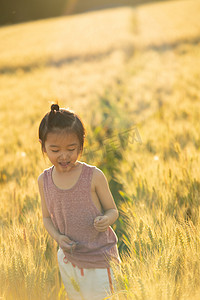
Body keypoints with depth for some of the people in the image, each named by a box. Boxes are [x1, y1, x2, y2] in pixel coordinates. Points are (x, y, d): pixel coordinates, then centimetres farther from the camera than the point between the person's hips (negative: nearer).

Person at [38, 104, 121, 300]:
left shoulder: (93, 176, -14)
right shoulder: (44, 180, -3)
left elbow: (112, 210, -4)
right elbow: (47, 217, 7)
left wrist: (106, 219, -27)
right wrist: (57, 237, -12)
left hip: (97, 260, -4)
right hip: (67, 258, 4)